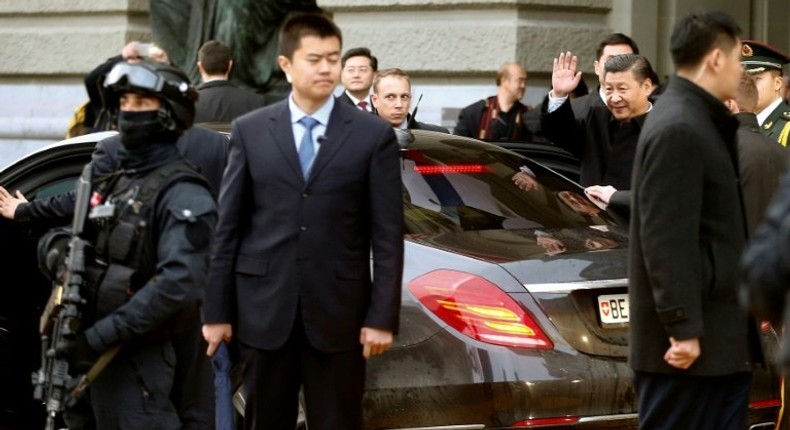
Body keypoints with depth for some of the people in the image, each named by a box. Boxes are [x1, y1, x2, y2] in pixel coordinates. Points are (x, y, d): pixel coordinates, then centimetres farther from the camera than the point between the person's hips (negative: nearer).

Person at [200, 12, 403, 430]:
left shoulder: (374, 135, 2)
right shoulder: (250, 131, 6)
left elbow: (387, 234, 0)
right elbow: (228, 227, 6)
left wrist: (382, 316, -6)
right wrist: (217, 310, 2)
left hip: (338, 311, -1)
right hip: (263, 309, 1)